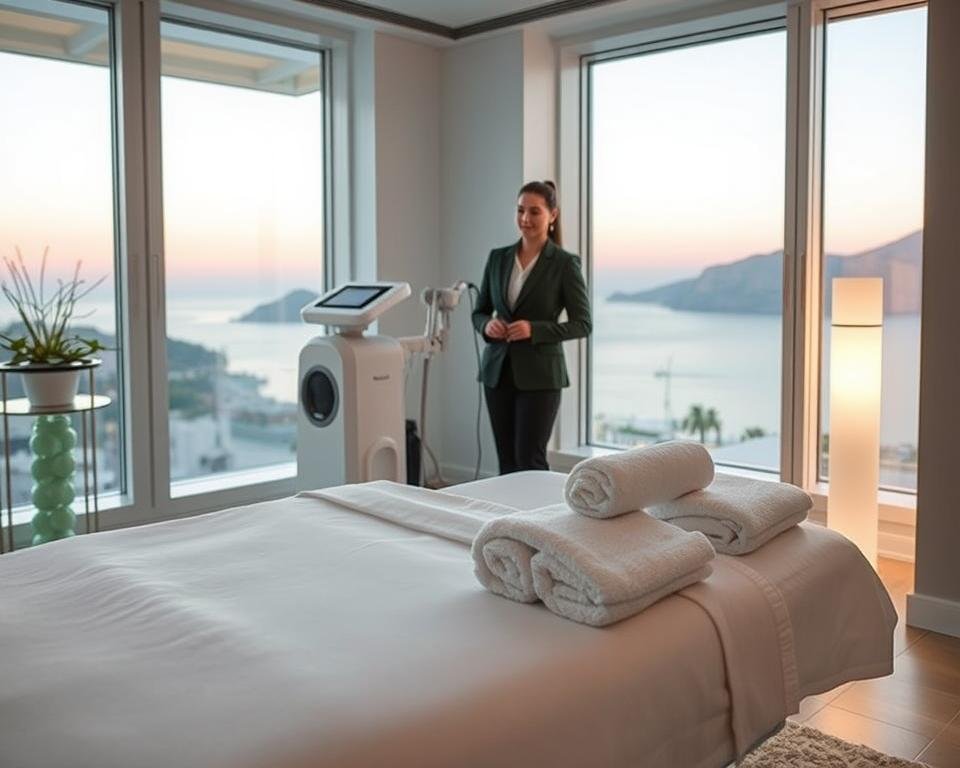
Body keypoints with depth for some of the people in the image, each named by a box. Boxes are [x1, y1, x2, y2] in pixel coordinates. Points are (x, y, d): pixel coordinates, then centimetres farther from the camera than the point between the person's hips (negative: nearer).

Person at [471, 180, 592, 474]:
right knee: (507, 461, 9)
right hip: (498, 371, 5)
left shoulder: (565, 263, -6)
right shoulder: (498, 257, 7)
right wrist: (488, 325, -10)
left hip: (540, 374, -5)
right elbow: (478, 312, 13)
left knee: (529, 460, -6)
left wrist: (534, 329, -20)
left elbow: (582, 324, -7)